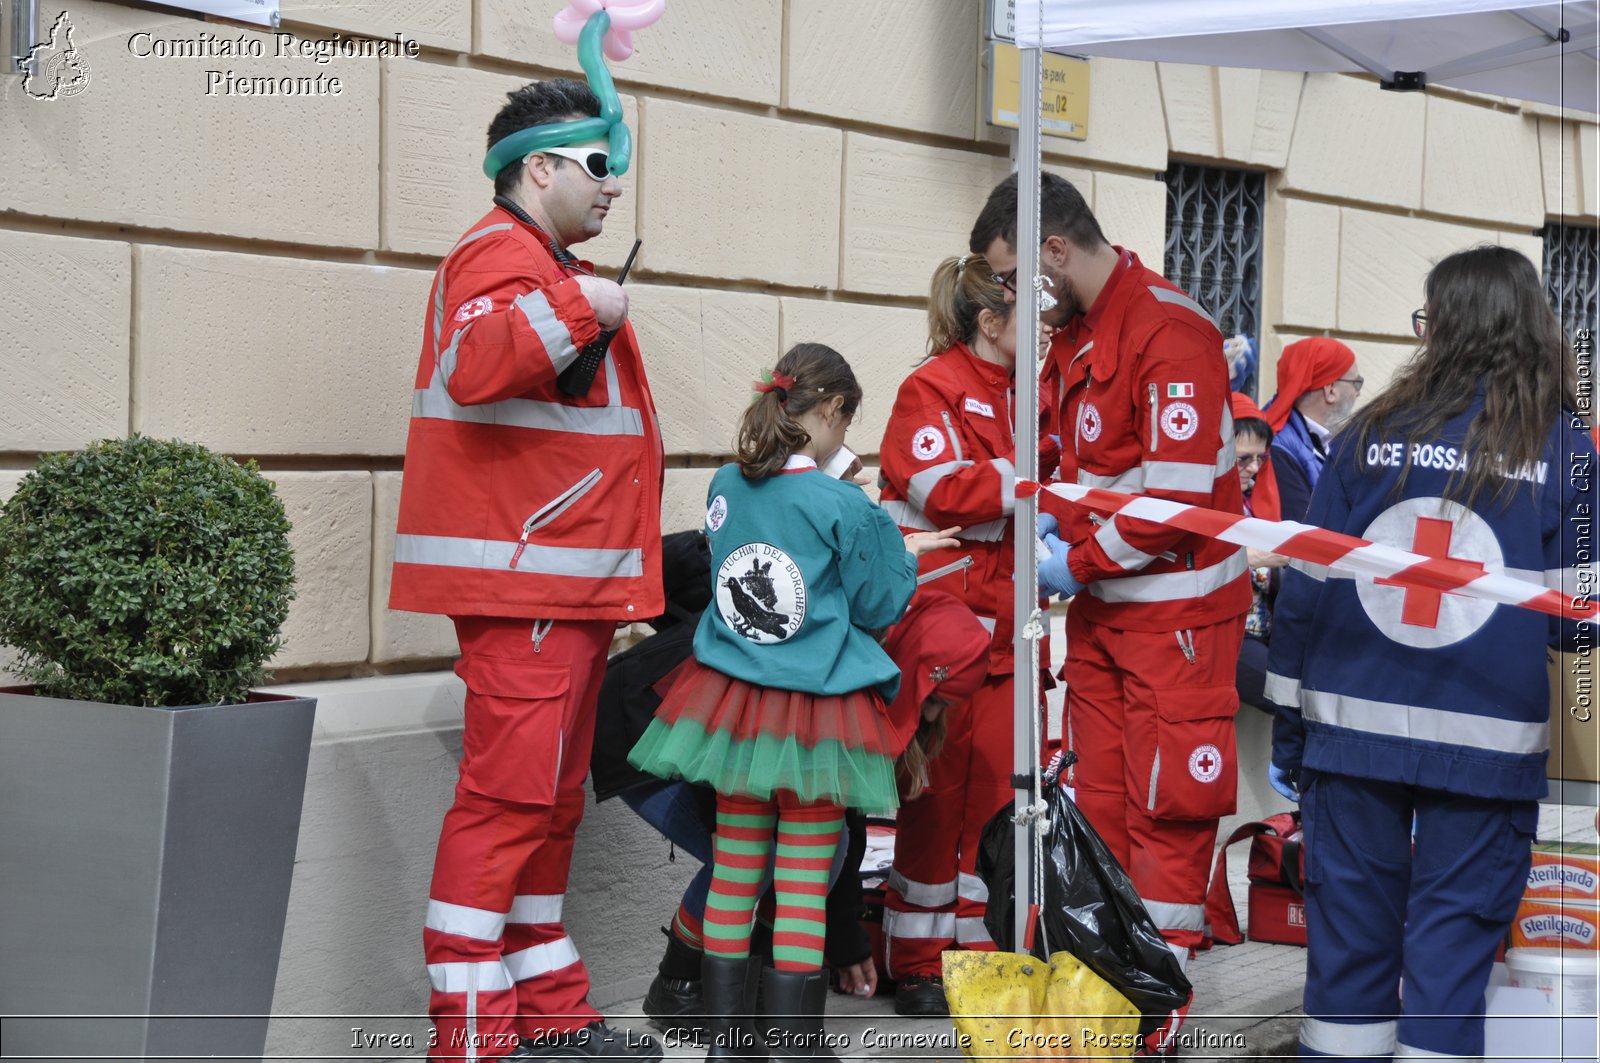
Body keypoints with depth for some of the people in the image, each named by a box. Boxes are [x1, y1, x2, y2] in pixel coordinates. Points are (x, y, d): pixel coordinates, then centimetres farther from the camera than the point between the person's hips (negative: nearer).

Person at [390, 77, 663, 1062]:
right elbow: (475, 365, -30)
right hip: (523, 586, -11)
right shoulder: (503, 254, -9)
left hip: (570, 586, 11)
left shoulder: (552, 266, 26)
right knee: (509, 796, -11)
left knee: (552, 800, 14)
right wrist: (579, 307, -26)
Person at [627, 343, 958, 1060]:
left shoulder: (725, 487, 3)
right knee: (802, 884, 2)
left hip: (733, 702, 5)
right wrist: (905, 554, 14)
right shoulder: (845, 506, -13)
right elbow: (877, 607, -4)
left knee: (733, 869, 12)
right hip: (817, 717, -5)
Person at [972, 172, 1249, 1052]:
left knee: (1166, 809, -1)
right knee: (1100, 798, 12)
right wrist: (1053, 516, 3)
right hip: (1101, 604, 9)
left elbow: (1179, 494, -23)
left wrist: (1077, 564, -15)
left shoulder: (1170, 332, -18)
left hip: (1174, 607, -9)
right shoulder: (1074, 332, 10)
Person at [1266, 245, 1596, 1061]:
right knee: (1453, 930, 6)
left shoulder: (1369, 432, 2)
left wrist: (1287, 727, 10)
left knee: (1351, 921, 12)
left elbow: (1304, 587, 3)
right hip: (1487, 740, -2)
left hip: (1353, 723, 2)